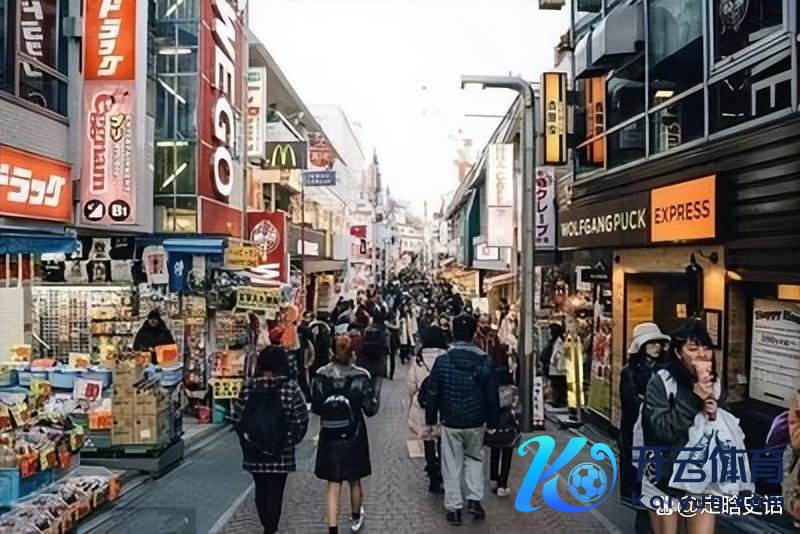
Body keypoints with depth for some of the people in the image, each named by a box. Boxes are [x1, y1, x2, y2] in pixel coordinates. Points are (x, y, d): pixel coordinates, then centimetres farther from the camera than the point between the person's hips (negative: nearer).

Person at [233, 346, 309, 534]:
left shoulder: (248, 387, -6)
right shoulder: (290, 388, -12)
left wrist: (246, 439, 12)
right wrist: (292, 440, 5)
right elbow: (301, 420, -11)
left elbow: (237, 416, 0)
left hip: (254, 451, 3)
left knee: (260, 489, 21)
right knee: (275, 491, 9)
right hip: (281, 452, -3)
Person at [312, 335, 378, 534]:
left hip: (329, 437, 0)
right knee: (354, 481, 21)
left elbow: (315, 408, 0)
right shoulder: (361, 376, -14)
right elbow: (371, 409, -11)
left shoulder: (321, 376, -8)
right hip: (354, 437, 0)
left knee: (333, 487, 8)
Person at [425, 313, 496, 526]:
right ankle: (474, 499, 15)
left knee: (452, 465, 11)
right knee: (474, 458, 24)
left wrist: (430, 420, 5)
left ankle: (454, 508, 17)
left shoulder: (442, 361, -11)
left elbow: (433, 394, -6)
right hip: (476, 422, 1)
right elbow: (491, 396, -2)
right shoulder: (484, 361, -9)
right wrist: (491, 420, 10)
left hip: (450, 422, -1)